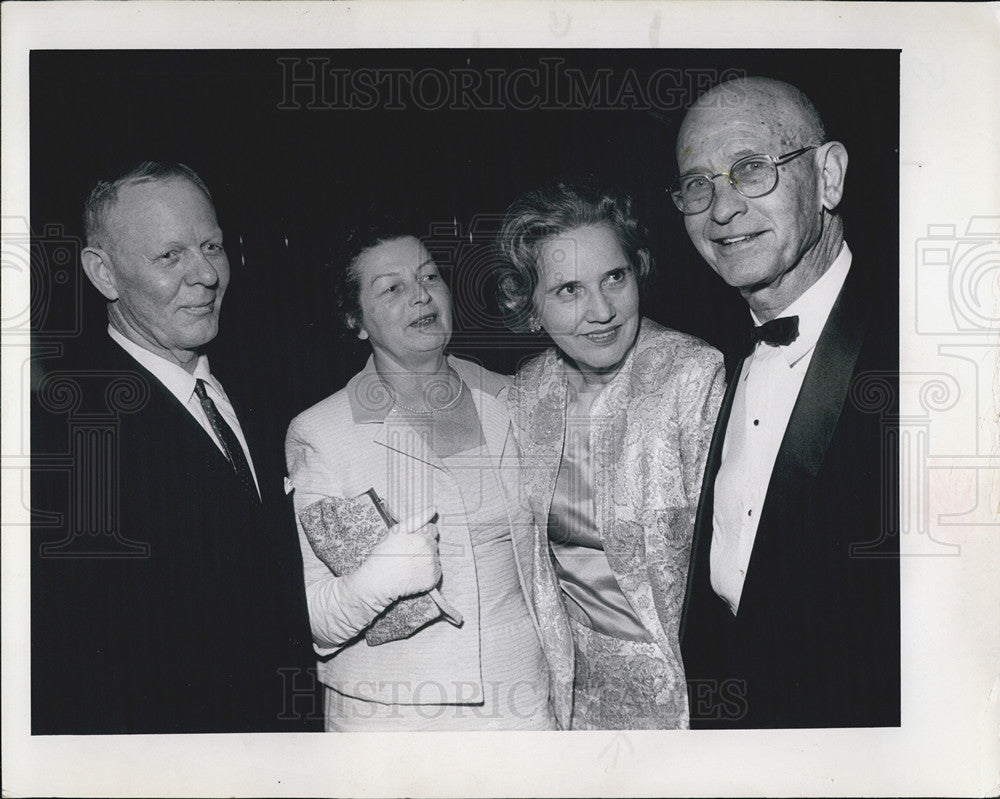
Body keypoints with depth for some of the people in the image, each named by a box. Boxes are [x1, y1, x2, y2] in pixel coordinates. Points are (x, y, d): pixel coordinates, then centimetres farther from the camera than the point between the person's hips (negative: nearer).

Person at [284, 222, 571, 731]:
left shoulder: (511, 403, 4)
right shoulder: (317, 435, -8)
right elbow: (312, 623, -10)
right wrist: (374, 580, -28)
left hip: (521, 705, 3)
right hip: (388, 719, -3)